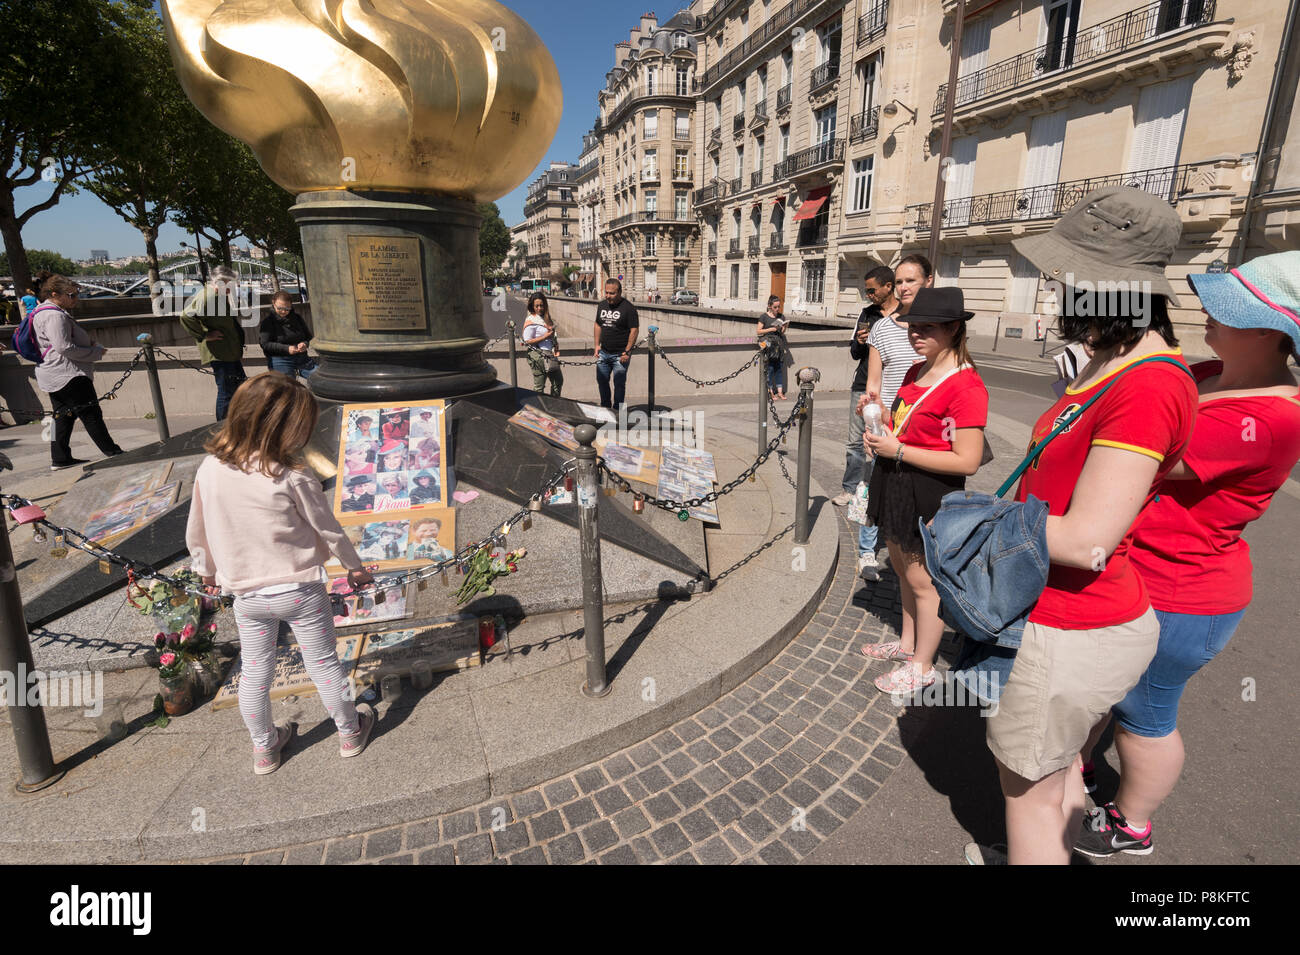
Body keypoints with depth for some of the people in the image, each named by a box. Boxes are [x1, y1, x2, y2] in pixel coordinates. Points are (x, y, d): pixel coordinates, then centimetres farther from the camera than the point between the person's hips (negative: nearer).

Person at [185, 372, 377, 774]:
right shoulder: (292, 477, -22)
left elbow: (196, 533, 5)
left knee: (254, 672, 20)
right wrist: (355, 567, 6)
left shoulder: (209, 470, -8)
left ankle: (264, 748, 39)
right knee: (323, 664, 14)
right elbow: (329, 530, -11)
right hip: (300, 590, -4)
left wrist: (207, 570, 23)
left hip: (246, 594, 4)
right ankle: (350, 731, 33)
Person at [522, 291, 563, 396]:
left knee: (558, 381, 15)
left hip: (550, 355, 9)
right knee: (539, 386, -3)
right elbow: (527, 341, -15)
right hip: (538, 355, -9)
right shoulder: (531, 320, -12)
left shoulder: (546, 318, 12)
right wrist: (544, 337, -20)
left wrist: (555, 343, 7)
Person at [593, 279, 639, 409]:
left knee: (619, 384, 1)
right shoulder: (602, 306, 9)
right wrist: (597, 345, 9)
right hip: (603, 353, 6)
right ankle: (605, 408, 29)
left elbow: (634, 330, -12)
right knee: (602, 381, 12)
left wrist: (627, 352, -16)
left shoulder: (628, 308, -10)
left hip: (620, 354, -6)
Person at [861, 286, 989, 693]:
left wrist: (899, 450, -23)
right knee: (901, 565, 22)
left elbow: (967, 461, -24)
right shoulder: (916, 372, 8)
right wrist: (881, 427, 1)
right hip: (895, 481, 9)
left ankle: (922, 666, 25)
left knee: (922, 580, 5)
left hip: (929, 492, -9)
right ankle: (907, 641, 42)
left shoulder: (966, 386, -21)